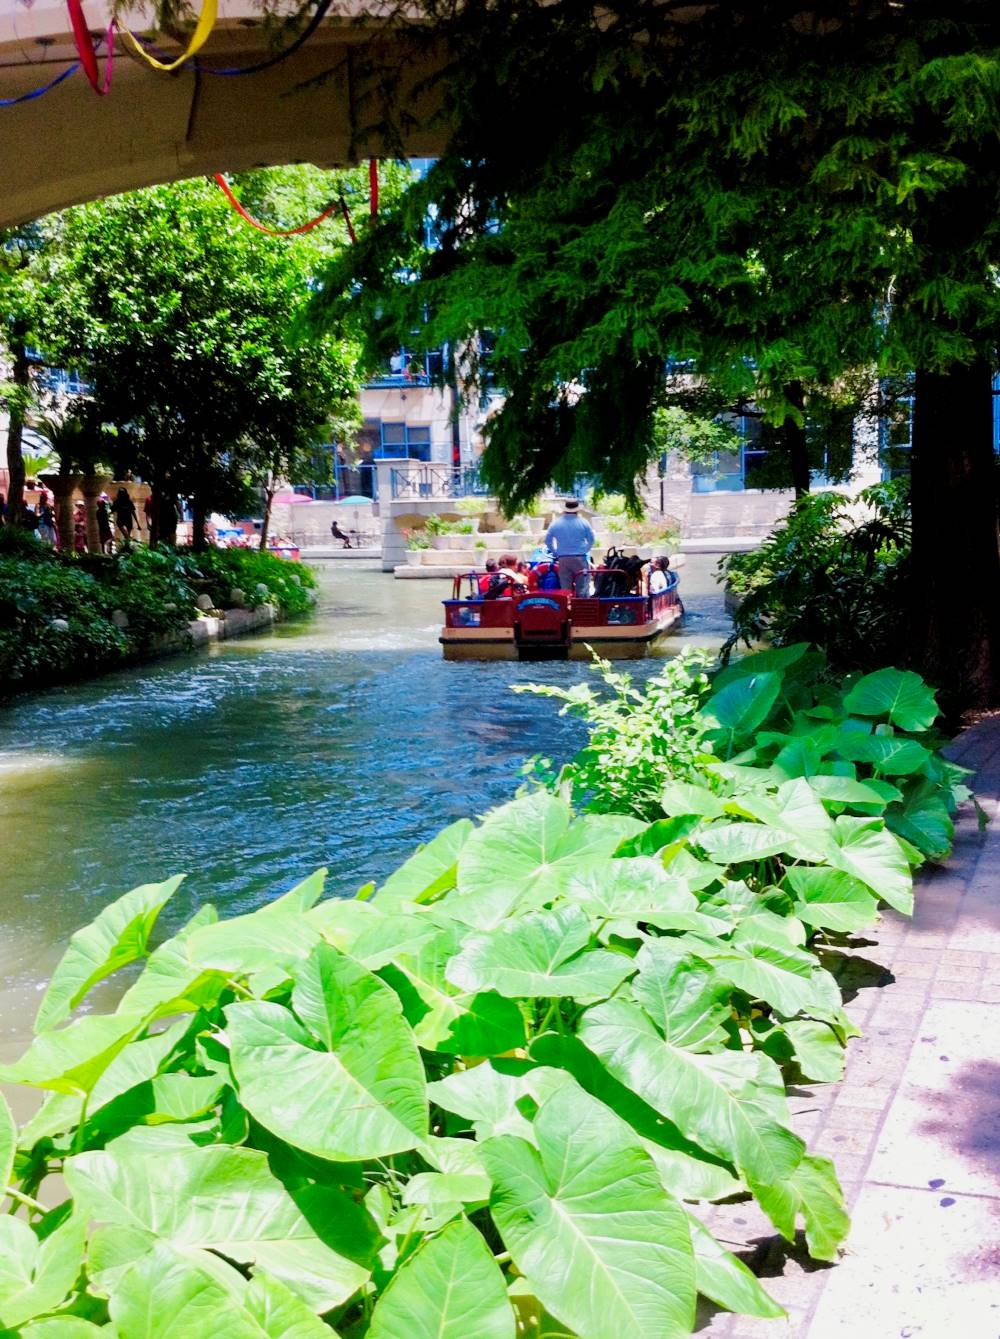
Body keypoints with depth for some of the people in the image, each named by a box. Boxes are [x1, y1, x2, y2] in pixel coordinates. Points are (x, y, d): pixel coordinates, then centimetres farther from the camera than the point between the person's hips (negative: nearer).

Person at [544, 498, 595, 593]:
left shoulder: (556, 523, 2)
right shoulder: (583, 523, -2)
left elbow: (547, 540, 9)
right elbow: (591, 540, 5)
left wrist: (556, 552, 19)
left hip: (563, 559, 2)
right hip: (580, 559, -2)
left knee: (565, 589, 5)